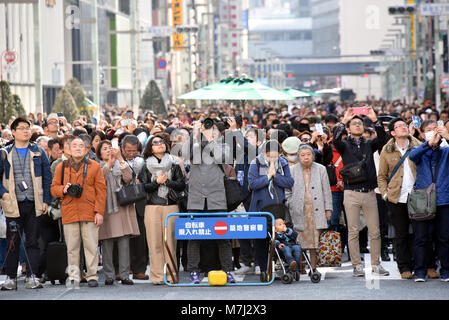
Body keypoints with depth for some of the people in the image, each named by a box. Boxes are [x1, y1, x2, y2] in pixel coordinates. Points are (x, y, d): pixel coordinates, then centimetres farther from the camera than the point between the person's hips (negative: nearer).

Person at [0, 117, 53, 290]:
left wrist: (46, 200, 2)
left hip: (33, 204, 1)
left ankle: (32, 277, 0)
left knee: (33, 242, -1)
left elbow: (47, 177, 9)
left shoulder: (39, 152, 9)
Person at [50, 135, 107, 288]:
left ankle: (92, 275, 4)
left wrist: (99, 211, -3)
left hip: (89, 212, -1)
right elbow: (53, 188, 14)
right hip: (69, 212, 1)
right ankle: (73, 276, 9)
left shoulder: (94, 166, 7)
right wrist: (63, 189, -9)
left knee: (91, 245, -2)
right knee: (72, 246, 2)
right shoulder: (61, 167, 12)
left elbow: (101, 190, 5)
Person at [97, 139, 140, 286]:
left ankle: (124, 275, 1)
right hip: (106, 207, -2)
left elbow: (128, 178, -4)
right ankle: (109, 276, 2)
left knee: (124, 243, -2)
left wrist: (120, 159, -12)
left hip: (122, 207, 2)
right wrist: (109, 163, -20)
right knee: (107, 244, -4)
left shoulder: (120, 165, 16)